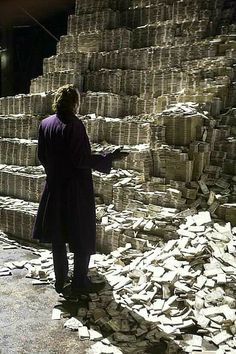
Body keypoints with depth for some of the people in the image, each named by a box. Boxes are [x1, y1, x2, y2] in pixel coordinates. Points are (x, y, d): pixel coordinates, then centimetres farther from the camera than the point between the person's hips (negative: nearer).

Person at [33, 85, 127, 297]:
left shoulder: (45, 124, 2)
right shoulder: (74, 125, -17)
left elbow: (42, 157, 9)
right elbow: (82, 159, -19)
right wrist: (111, 158, -13)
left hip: (54, 187, 6)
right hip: (77, 190, -6)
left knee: (58, 236, 16)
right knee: (82, 236, 9)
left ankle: (61, 281, 26)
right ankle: (79, 282, 17)